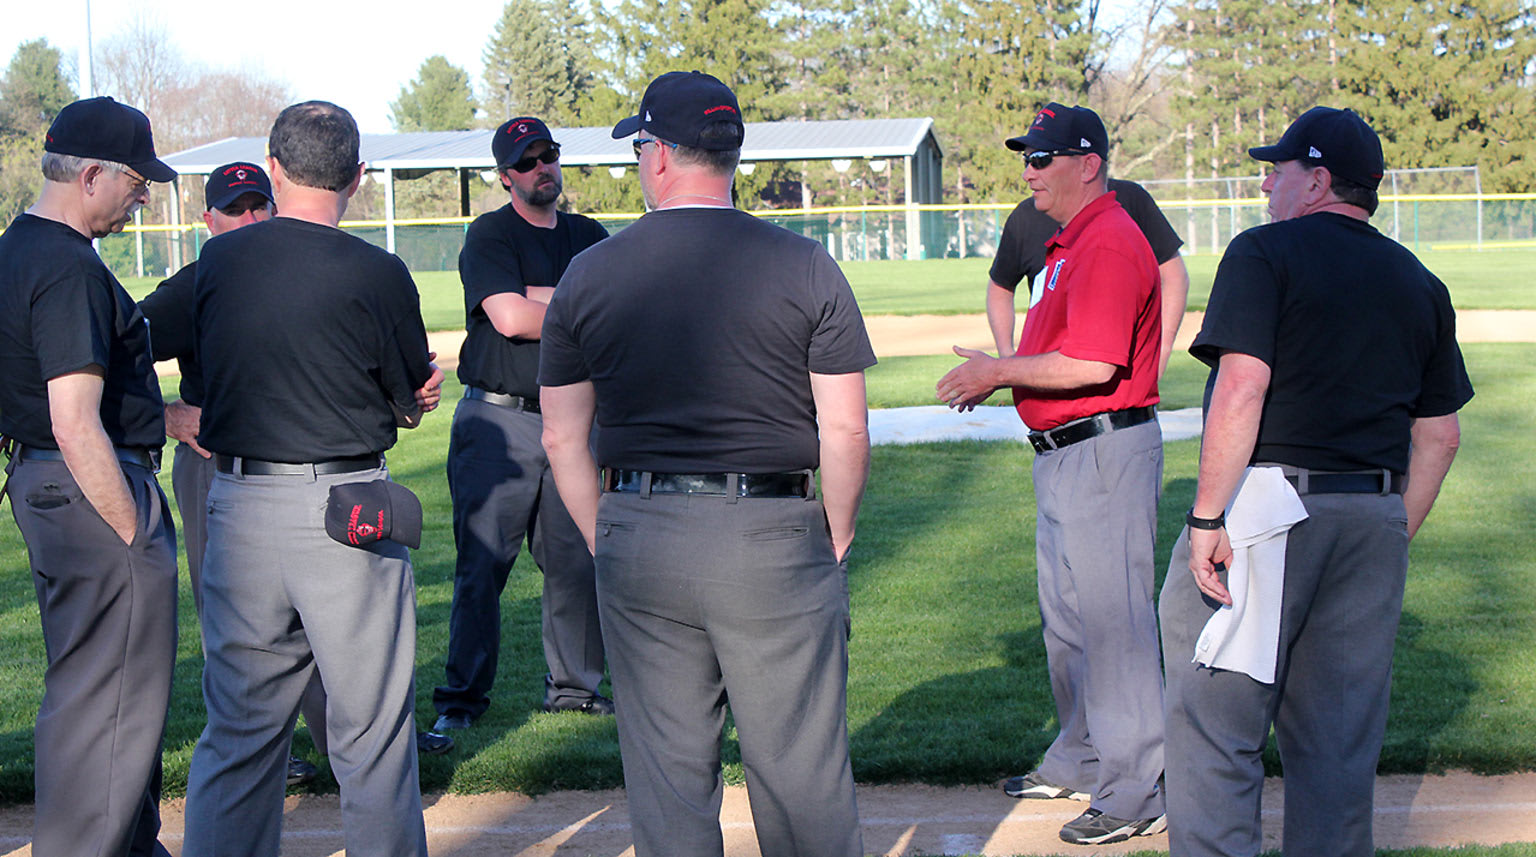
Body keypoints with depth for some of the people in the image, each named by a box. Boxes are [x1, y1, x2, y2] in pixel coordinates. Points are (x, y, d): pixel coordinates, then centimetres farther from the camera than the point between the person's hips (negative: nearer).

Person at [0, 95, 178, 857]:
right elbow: (77, 429, -26)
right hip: (95, 491, -11)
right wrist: (134, 534, -20)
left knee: (89, 692, 20)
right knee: (109, 701, -3)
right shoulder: (70, 269, -20)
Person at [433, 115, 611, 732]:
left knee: (578, 561, 6)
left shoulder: (589, 237, 16)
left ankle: (572, 687, 19)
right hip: (499, 421, -5)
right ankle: (461, 699, 4)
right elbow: (510, 319, -16)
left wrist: (543, 298, -10)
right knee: (482, 563, -4)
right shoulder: (490, 235, -2)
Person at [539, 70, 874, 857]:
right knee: (800, 771, 7)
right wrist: (835, 540, 7)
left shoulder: (587, 274, 2)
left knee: (666, 776, 10)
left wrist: (607, 544, 14)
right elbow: (844, 428, -5)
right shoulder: (804, 267, -3)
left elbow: (562, 440, 5)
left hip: (638, 535, 2)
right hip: (773, 534, -2)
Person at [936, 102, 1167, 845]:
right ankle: (1079, 761, 34)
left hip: (1106, 449, -11)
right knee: (1065, 617, 20)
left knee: (1112, 619, -8)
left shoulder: (1110, 242, -18)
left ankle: (1137, 793, -2)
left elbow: (1092, 364, -26)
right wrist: (997, 373, 11)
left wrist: (1001, 372, -16)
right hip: (1062, 452, 11)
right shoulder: (1068, 243, 16)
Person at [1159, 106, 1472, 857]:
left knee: (1215, 729, -1)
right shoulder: (1419, 283, 15)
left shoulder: (1264, 253, -5)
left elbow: (1242, 388, -17)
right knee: (1341, 736, 12)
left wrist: (1207, 518, -17)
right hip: (1373, 521, 6)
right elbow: (1440, 435, 14)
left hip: (1265, 510, -6)